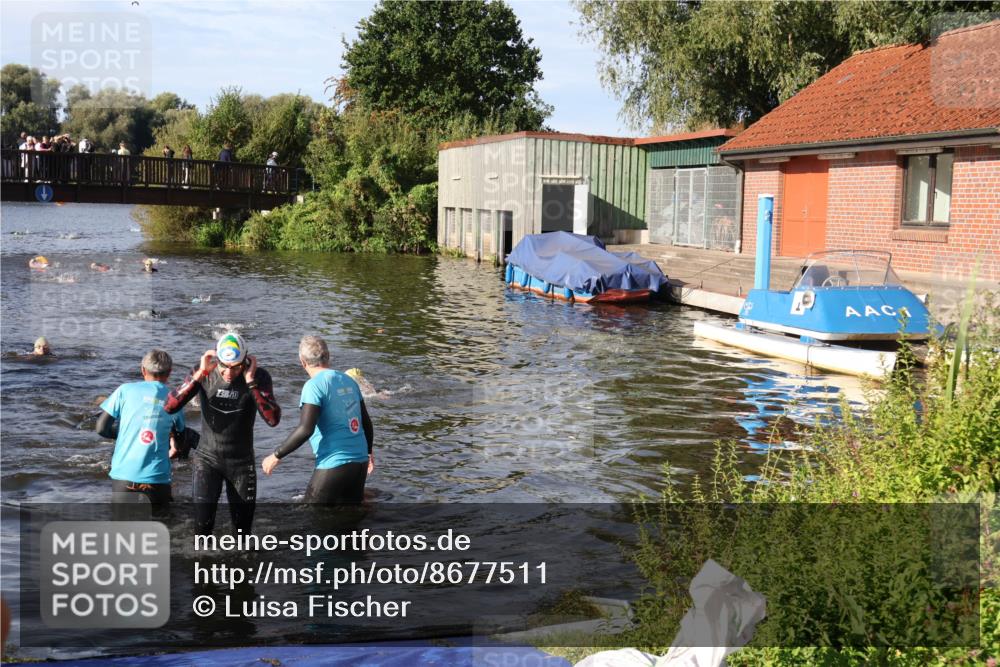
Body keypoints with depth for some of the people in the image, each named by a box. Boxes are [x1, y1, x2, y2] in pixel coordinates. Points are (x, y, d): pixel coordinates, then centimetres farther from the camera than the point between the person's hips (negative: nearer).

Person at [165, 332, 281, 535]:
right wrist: (199, 374, -26)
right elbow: (170, 406, -19)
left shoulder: (258, 376, -12)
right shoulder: (204, 373, -9)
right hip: (207, 459, 0)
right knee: (203, 524, -12)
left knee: (242, 528, 7)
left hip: (242, 462, 0)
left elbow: (273, 419, -25)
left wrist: (251, 381, -28)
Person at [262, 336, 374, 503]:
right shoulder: (349, 381, 11)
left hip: (334, 465, -7)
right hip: (360, 461, 7)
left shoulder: (314, 385, -11)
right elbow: (366, 422, 18)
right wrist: (369, 451, 34)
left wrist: (277, 455, -11)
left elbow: (305, 430, -20)